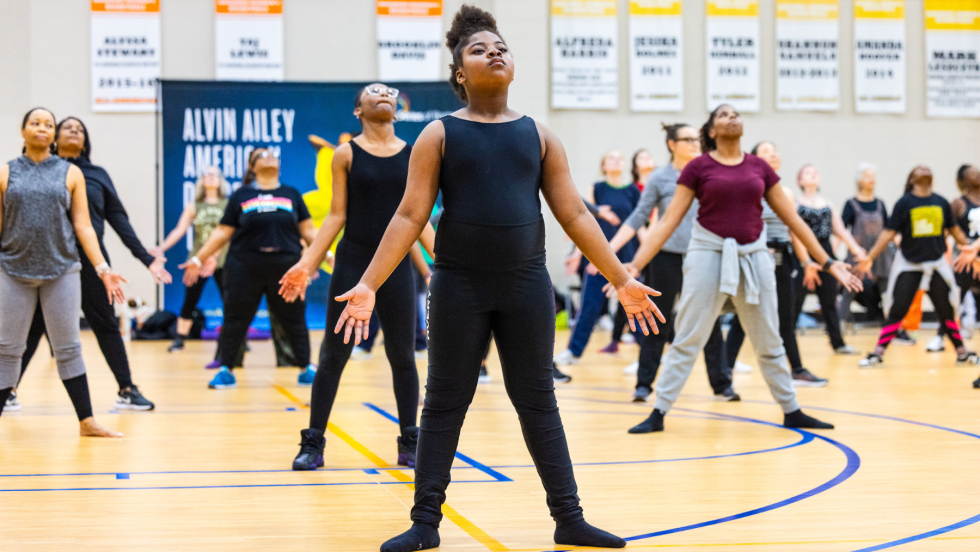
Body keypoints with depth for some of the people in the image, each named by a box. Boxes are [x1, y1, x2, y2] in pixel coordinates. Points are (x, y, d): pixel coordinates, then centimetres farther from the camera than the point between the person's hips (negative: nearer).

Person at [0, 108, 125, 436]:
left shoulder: (70, 174, 5)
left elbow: (83, 226, 3)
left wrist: (102, 268, -5)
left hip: (61, 271, 0)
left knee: (68, 348, 5)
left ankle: (86, 422, 11)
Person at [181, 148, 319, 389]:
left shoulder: (291, 194, 13)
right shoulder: (241, 196, 8)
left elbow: (308, 230, 13)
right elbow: (222, 233, 8)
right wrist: (198, 259, 4)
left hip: (286, 267, 1)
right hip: (245, 268, -1)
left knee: (294, 319, 4)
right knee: (235, 320, 2)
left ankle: (306, 369, 17)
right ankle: (226, 371, 14)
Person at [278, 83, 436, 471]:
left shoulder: (413, 155, 5)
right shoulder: (347, 154, 0)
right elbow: (337, 215, 0)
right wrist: (306, 264, -6)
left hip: (397, 264, 2)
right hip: (352, 263, -2)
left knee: (403, 356, 6)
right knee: (333, 354, 1)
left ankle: (409, 443, 16)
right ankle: (313, 443, 10)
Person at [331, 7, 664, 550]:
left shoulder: (538, 135, 7)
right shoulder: (439, 134, 0)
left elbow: (574, 214, 8)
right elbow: (410, 216, -4)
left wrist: (622, 280, 5)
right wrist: (367, 286, -12)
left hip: (527, 285, 2)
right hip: (459, 285, -2)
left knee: (538, 402, 7)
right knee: (444, 404, 3)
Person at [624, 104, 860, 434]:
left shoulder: (759, 168, 7)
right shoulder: (698, 168, -1)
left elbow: (792, 219, 12)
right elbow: (669, 221, -3)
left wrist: (827, 263, 11)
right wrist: (635, 266, -10)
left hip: (753, 256, 3)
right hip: (709, 252, -3)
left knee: (769, 342, 11)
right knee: (687, 339, -2)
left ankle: (791, 412, 23)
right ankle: (658, 414, 5)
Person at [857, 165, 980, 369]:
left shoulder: (941, 202, 4)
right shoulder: (904, 203, -5)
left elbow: (954, 229, 15)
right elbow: (889, 233, -6)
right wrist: (870, 258, -11)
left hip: (937, 265, 3)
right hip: (909, 266, -3)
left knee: (947, 311, 8)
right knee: (896, 312, -5)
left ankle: (962, 353, 19)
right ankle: (877, 354, 0)